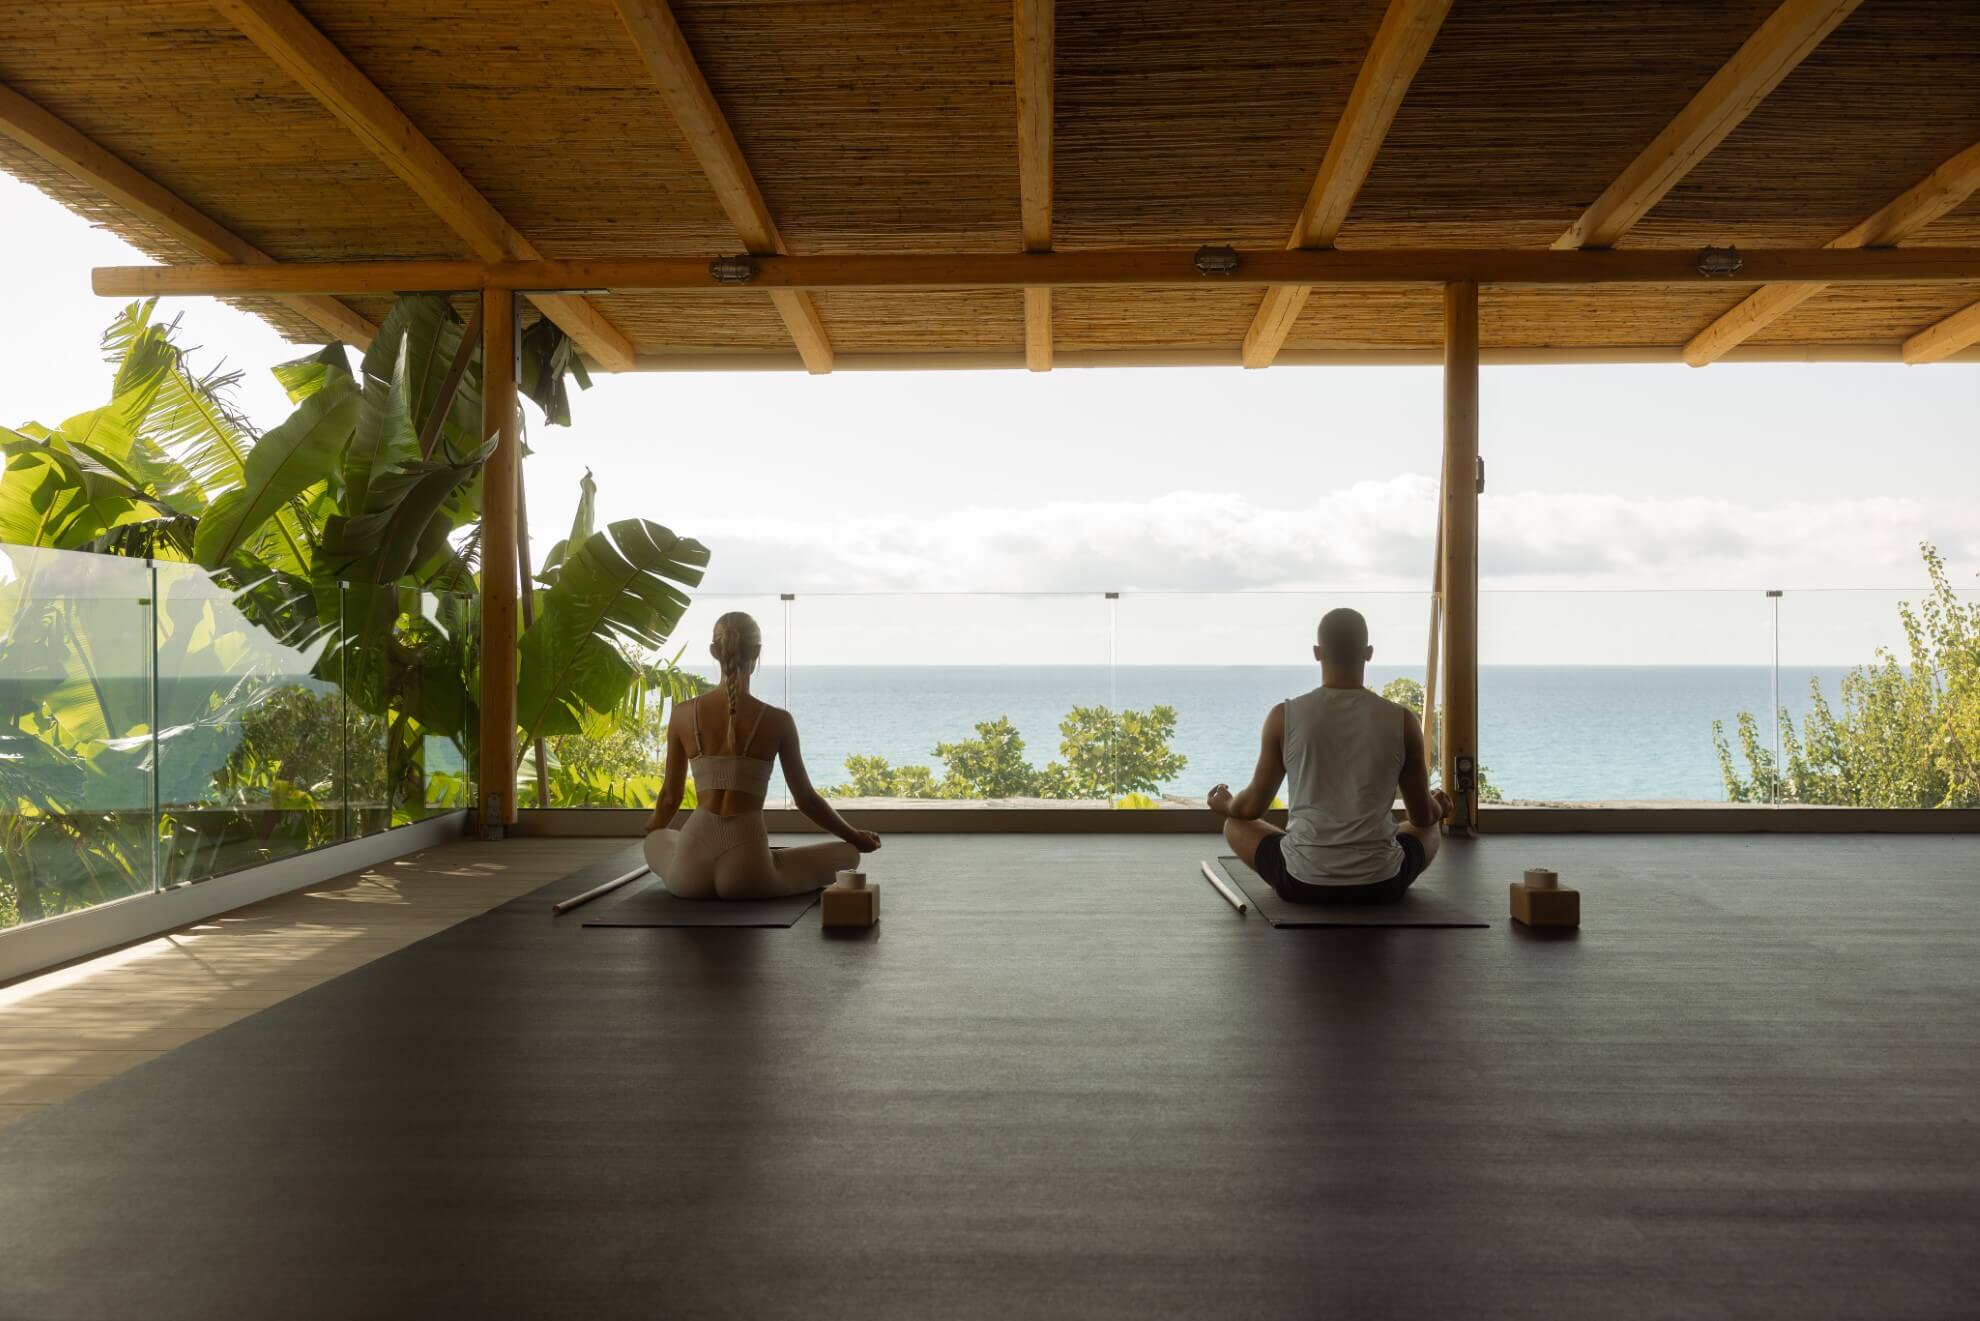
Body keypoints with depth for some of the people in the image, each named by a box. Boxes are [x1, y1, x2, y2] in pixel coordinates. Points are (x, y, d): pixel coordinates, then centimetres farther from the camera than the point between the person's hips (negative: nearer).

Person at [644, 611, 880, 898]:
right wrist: (856, 838, 21)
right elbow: (806, 799, 4)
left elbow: (671, 796, 12)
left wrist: (651, 829, 35)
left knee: (657, 840, 40)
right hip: (746, 874, -3)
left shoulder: (683, 713, 2)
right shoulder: (777, 721, -4)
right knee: (848, 854, 17)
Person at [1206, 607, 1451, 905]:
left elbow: (1252, 807, 4)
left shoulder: (1284, 716, -7)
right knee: (1429, 830, 33)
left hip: (1303, 882, -1)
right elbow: (1424, 816, 7)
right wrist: (1439, 807, 31)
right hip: (1381, 885, 2)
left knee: (1235, 822, 27)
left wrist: (1224, 805, 28)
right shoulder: (1402, 720, -5)